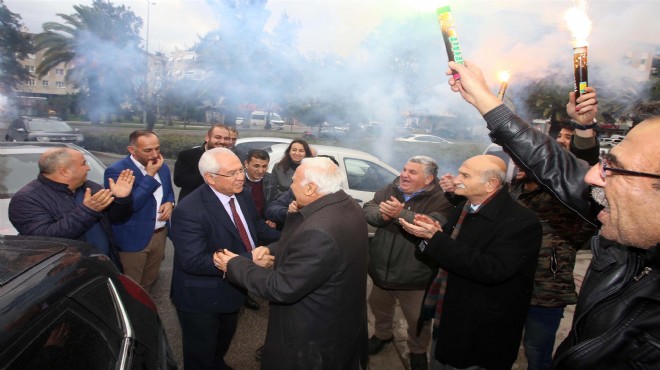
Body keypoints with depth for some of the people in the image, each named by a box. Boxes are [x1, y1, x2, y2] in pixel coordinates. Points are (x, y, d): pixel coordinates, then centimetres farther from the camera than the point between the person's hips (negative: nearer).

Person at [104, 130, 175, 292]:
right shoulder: (116, 171, -18)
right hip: (133, 239, -6)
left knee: (149, 281, 23)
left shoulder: (163, 167, 4)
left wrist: (169, 203, -5)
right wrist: (150, 175, -25)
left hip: (160, 234, 6)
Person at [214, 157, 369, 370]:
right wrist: (272, 249, 0)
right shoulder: (348, 205, -6)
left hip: (315, 335, -8)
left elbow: (281, 288, -27)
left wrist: (235, 265, -16)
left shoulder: (318, 232, -37)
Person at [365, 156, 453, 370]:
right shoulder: (390, 190, -3)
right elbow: (368, 210, -12)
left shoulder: (439, 199, -19)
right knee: (379, 307, 29)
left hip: (414, 277, -4)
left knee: (418, 320, 18)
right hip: (381, 270, 5)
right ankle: (383, 334, 59)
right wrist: (382, 214, -33)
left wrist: (401, 213, -41)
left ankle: (418, 351, 47)